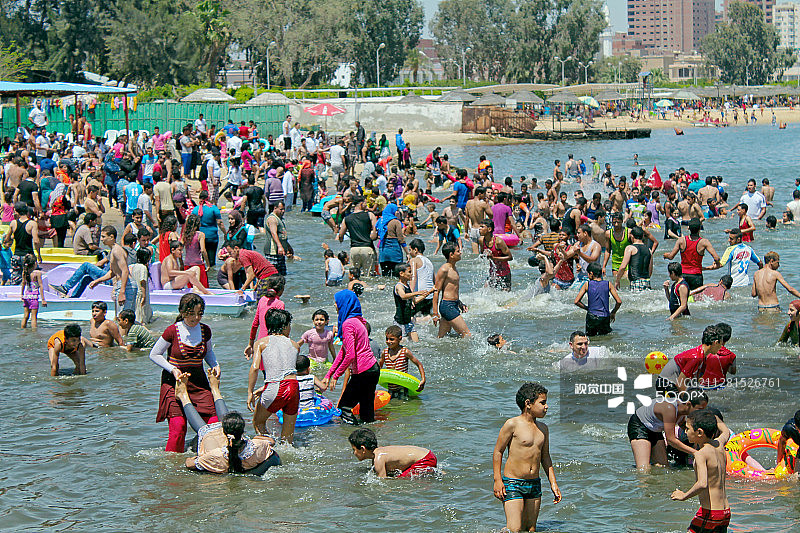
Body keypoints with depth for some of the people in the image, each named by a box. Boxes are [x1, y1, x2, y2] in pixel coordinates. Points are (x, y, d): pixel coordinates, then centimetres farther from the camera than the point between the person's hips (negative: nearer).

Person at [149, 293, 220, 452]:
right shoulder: (172, 331, -10)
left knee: (213, 423, -8)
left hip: (198, 382, 4)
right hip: (174, 383, -4)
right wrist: (173, 369, -13)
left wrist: (215, 365, 4)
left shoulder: (205, 331, 3)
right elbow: (154, 355, -1)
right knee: (178, 427, -14)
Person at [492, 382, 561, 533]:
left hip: (534, 486, 6)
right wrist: (497, 480, -11)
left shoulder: (543, 428, 11)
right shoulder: (512, 424, -9)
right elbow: (498, 451, -5)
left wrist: (553, 484, 14)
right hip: (512, 484, -6)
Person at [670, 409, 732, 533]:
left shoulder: (701, 454, -17)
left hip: (710, 513, -8)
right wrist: (711, 416, 43)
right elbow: (726, 432, 31)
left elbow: (702, 484, -31)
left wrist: (684, 496, -17)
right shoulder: (719, 445, 6)